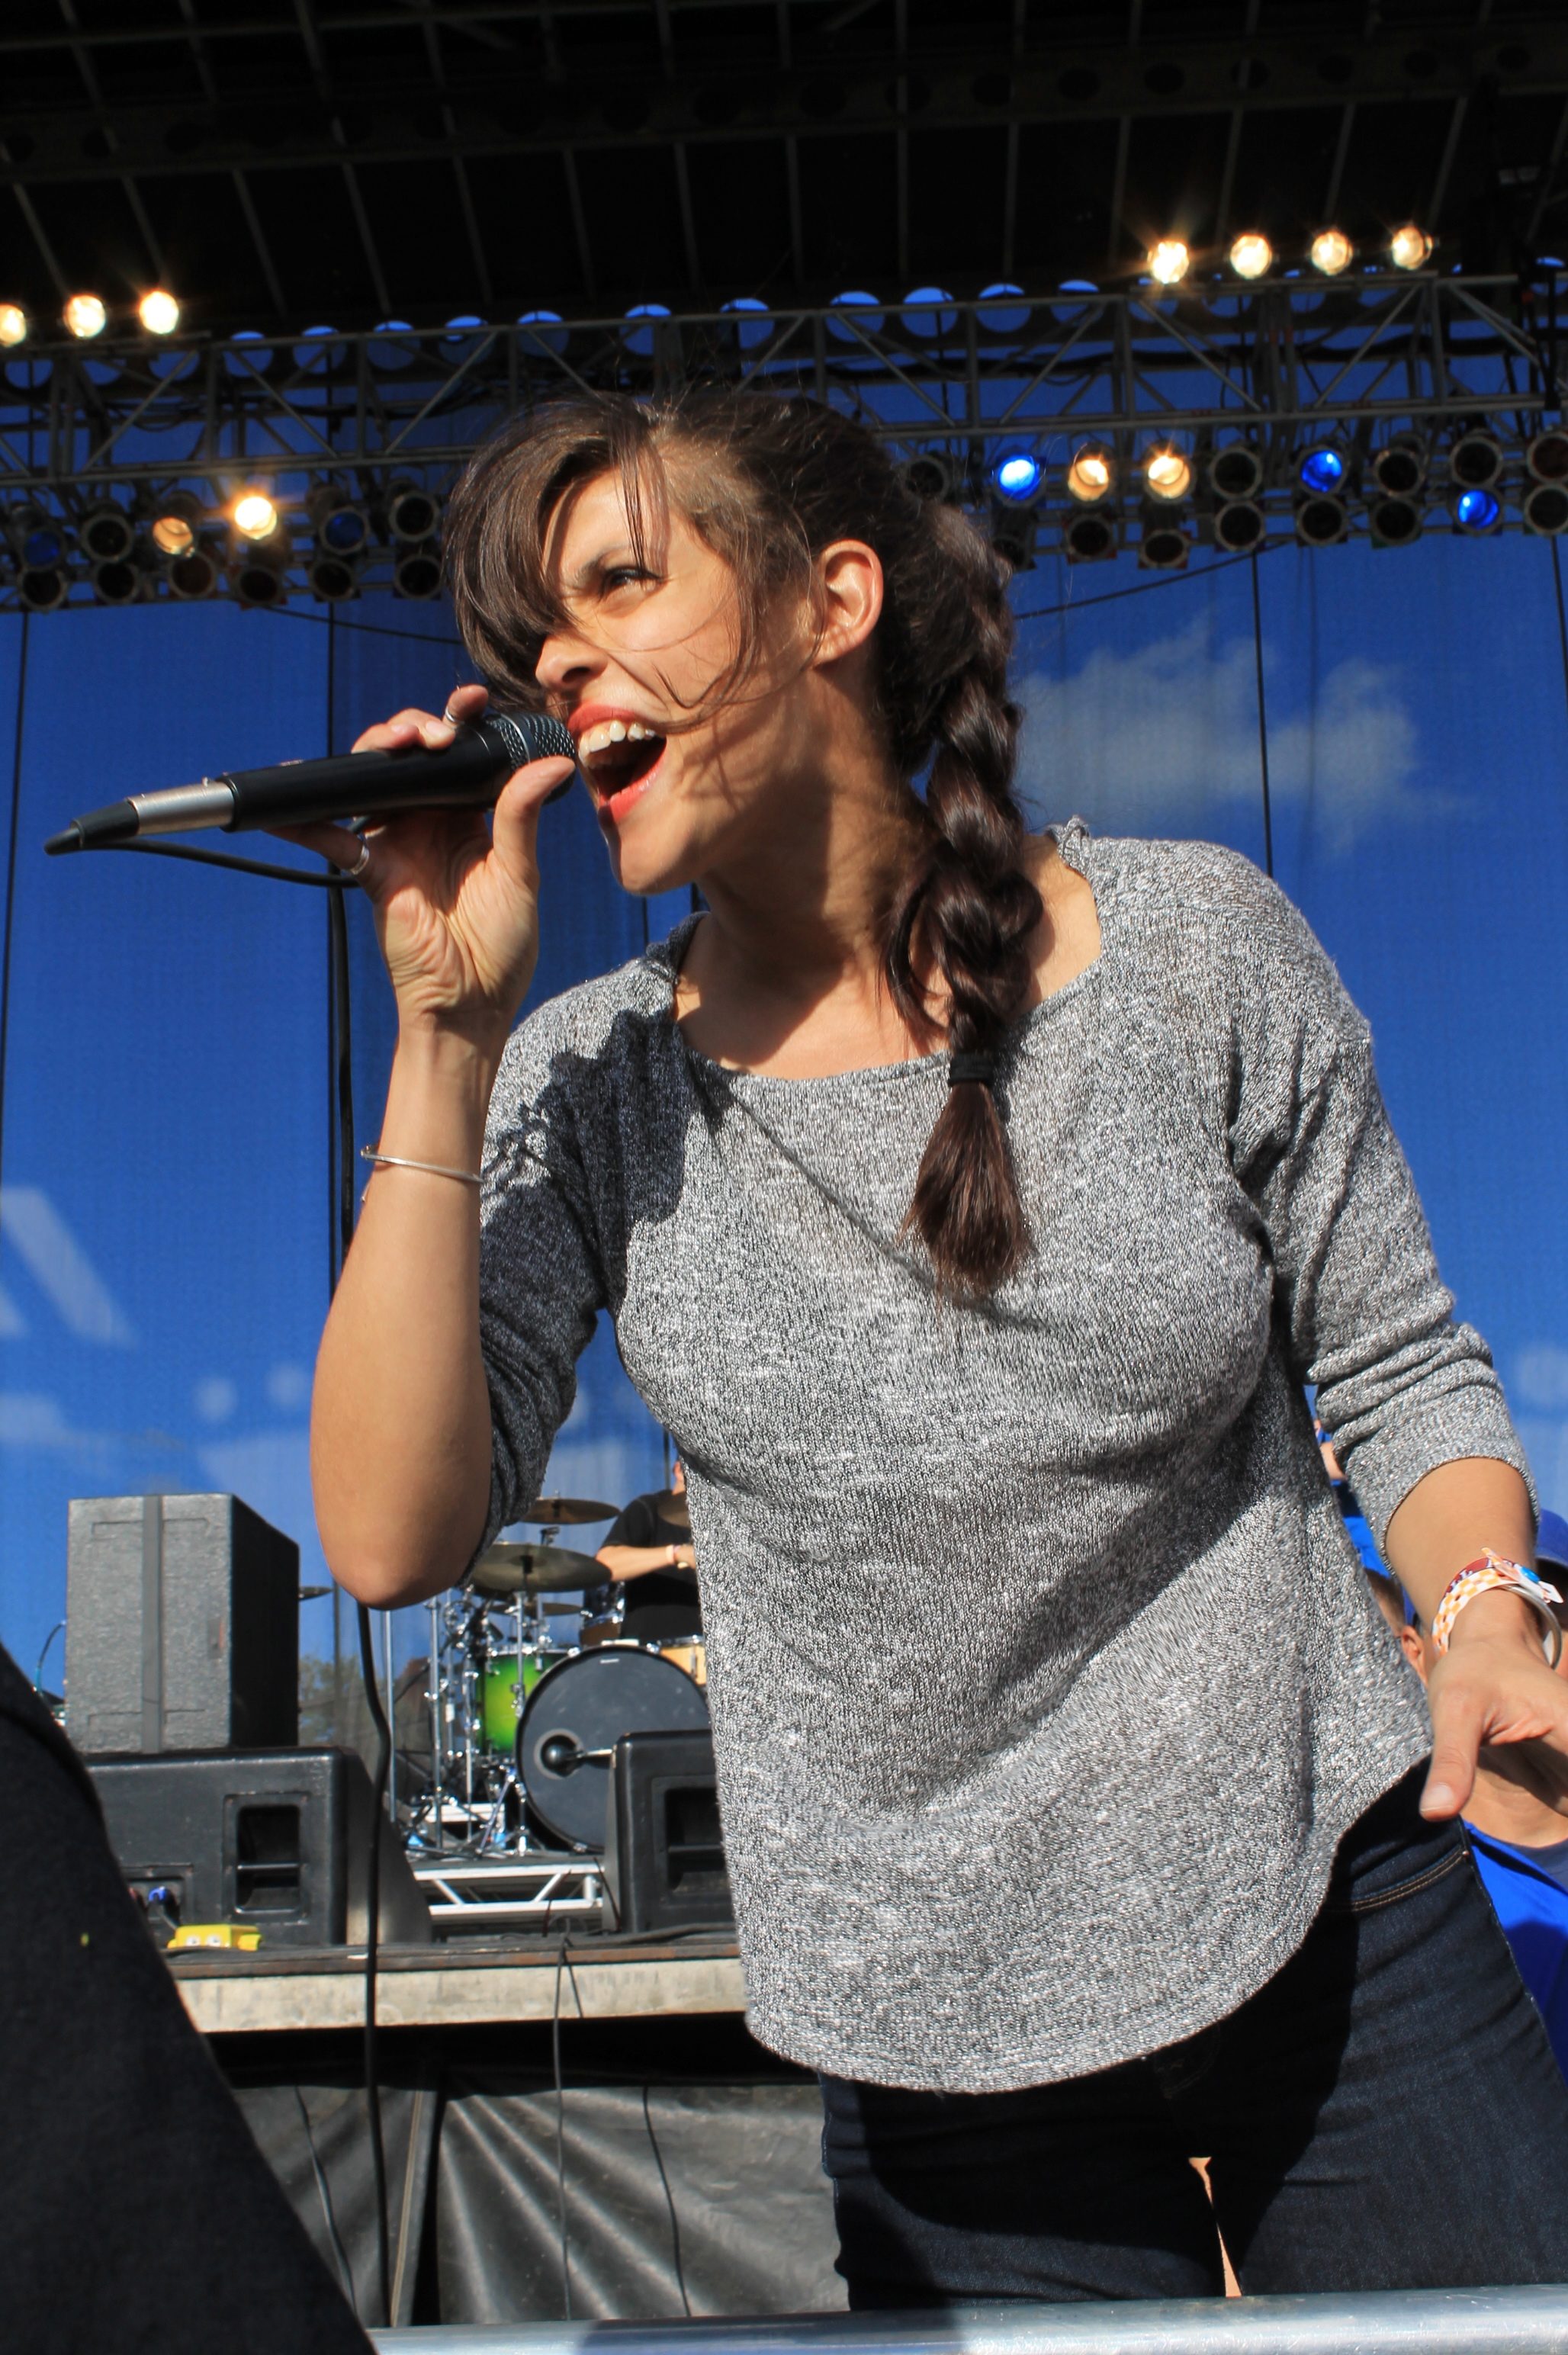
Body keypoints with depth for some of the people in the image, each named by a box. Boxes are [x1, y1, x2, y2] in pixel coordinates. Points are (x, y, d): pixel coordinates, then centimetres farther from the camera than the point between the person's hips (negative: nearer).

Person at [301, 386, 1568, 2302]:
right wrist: (445, 1036, -17)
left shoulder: (1195, 944, -7)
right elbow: (393, 1539, -14)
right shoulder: (591, 1087, -4)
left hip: (1339, 1928, 0)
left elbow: (1398, 1368, 1)